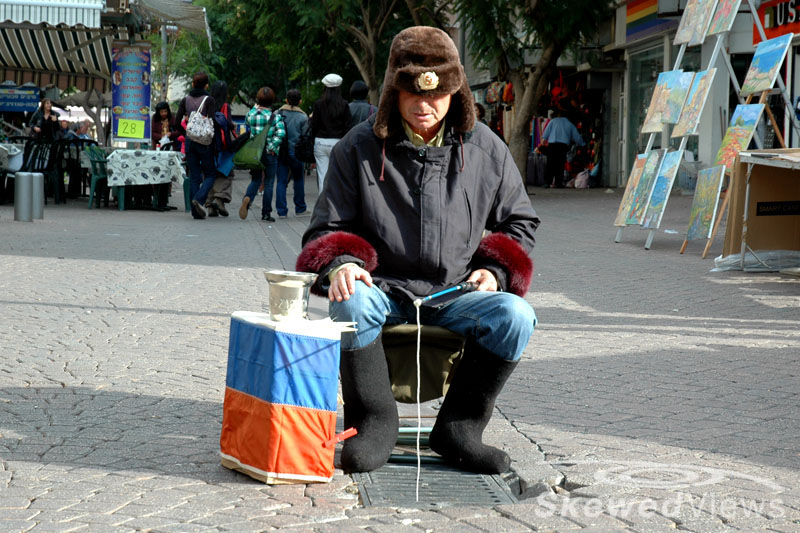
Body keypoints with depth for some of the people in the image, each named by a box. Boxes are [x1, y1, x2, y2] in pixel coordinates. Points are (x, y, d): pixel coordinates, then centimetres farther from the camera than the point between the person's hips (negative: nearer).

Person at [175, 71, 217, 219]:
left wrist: (186, 134, 13)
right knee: (210, 174, 7)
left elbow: (177, 122, 2)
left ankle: (196, 212, 4)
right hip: (205, 142, -4)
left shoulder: (185, 100, 5)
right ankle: (199, 199, -18)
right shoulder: (209, 100, -7)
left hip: (189, 141, 4)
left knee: (194, 177, 8)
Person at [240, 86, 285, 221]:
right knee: (269, 183, 7)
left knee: (255, 180, 15)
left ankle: (247, 198, -16)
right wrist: (273, 147, -14)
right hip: (270, 154, -3)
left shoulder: (251, 114, -1)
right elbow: (281, 133, -22)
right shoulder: (275, 116, -9)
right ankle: (266, 213, 8)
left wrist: (256, 106, 23)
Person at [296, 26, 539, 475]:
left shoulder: (486, 149, 6)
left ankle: (458, 427, -13)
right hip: (385, 289, -1)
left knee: (516, 316, -28)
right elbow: (327, 228, 6)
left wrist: (495, 270, -1)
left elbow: (520, 222, 17)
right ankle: (375, 421, -16)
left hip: (455, 294, 2)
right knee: (351, 303, -36)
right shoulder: (359, 148, 2)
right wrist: (339, 264, -17)